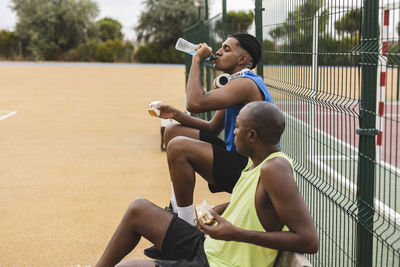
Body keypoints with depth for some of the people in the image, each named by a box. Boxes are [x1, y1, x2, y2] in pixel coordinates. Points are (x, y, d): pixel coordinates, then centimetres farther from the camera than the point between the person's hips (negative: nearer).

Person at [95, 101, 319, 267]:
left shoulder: (275, 169, -25)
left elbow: (310, 240, -29)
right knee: (138, 210, 15)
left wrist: (236, 234, -29)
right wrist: (213, 213, 5)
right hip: (207, 248, 10)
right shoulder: (258, 161, 2)